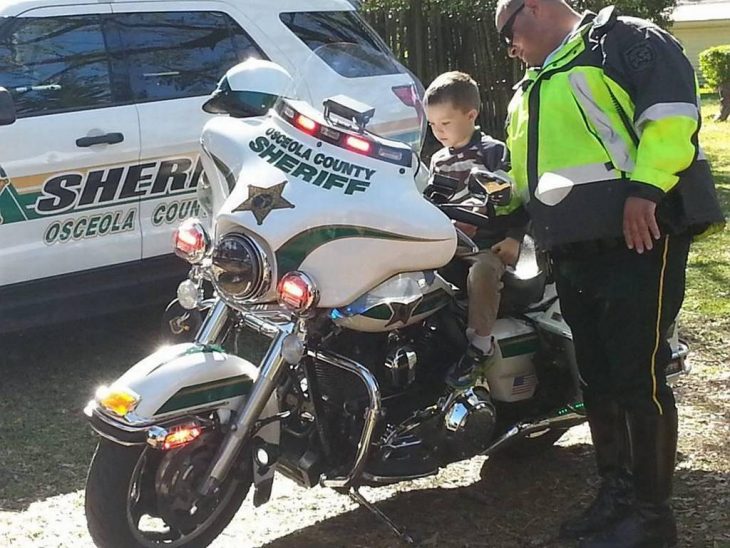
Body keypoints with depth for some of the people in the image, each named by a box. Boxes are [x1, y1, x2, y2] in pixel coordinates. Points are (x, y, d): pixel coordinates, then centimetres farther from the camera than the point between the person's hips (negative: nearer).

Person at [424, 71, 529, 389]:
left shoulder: (493, 152, -2)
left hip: (490, 246, -7)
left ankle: (480, 345, -28)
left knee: (480, 274, -38)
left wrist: (514, 237, -13)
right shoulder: (438, 161, 19)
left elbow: (516, 196, -5)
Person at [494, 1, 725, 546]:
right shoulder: (530, 92, 26)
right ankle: (616, 493, 24)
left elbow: (672, 111, -15)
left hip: (638, 235, -9)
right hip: (575, 250, 9)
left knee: (638, 378, -8)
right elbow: (525, 171, 34)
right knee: (598, 377, 13)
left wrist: (644, 189, -24)